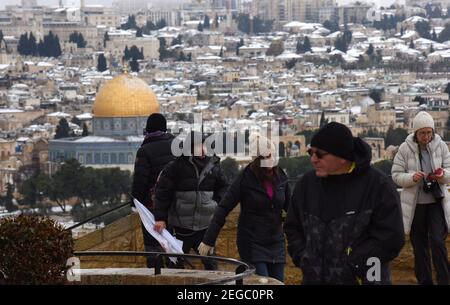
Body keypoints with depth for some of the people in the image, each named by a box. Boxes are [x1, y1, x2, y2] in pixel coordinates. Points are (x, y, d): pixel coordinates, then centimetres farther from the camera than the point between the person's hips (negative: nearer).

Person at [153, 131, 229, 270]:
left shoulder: (213, 165, 3)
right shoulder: (175, 167, -9)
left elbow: (224, 186, 18)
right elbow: (162, 192, -6)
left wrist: (217, 201, -1)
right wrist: (160, 218, -9)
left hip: (206, 226, 3)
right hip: (181, 226, -3)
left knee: (210, 263, 9)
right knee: (176, 263, 6)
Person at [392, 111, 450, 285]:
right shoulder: (405, 148, -6)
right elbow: (396, 175, -4)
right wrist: (412, 178, -24)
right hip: (415, 204, 0)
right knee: (419, 246, 9)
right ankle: (424, 281, 20)